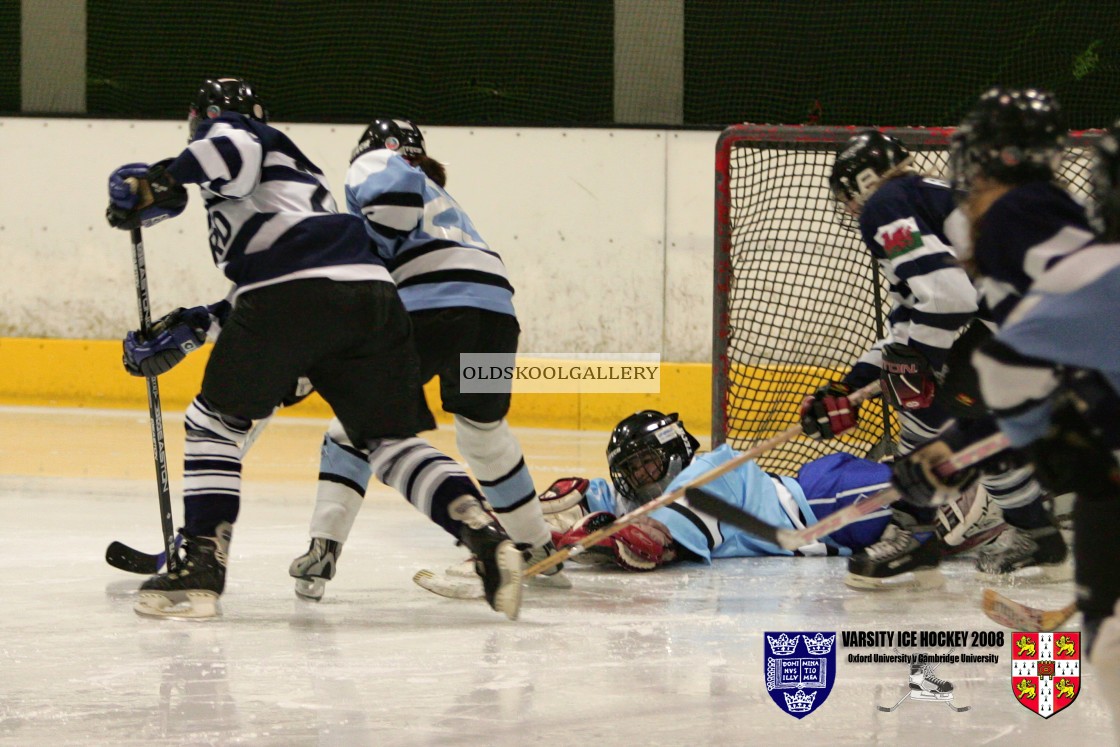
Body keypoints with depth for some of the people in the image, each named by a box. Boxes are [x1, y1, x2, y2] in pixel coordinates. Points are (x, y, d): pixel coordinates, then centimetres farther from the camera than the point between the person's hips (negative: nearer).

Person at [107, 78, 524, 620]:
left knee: (215, 421, 7)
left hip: (296, 291, -7)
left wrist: (159, 180, -11)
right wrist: (192, 326, 37)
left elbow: (234, 150, -8)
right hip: (373, 292, 7)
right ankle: (483, 535, -7)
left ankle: (202, 564, 0)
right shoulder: (301, 171, 41)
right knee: (390, 440, 12)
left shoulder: (227, 129, 19)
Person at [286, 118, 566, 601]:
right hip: (496, 311, 6)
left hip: (429, 305, -6)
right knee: (485, 432, 27)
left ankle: (323, 548, -5)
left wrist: (378, 249, 1)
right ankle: (541, 552, 34)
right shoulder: (442, 199, 40)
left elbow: (393, 183, -7)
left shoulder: (372, 163, 18)